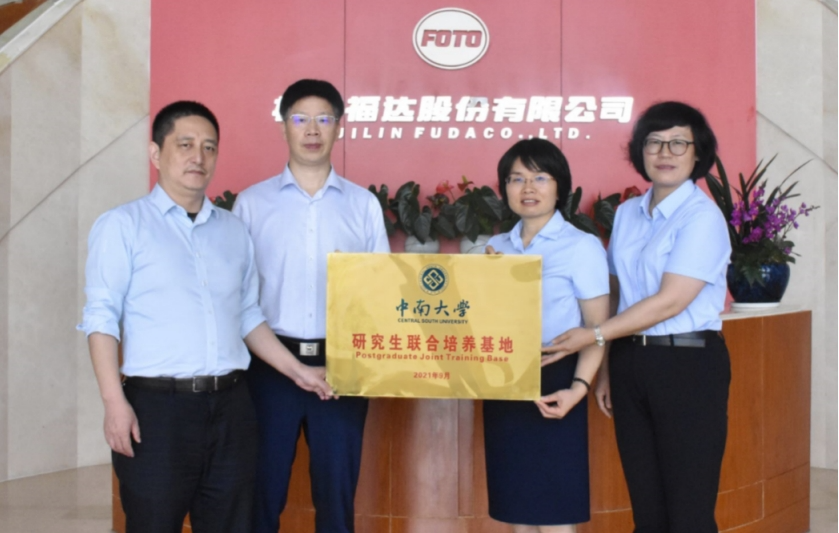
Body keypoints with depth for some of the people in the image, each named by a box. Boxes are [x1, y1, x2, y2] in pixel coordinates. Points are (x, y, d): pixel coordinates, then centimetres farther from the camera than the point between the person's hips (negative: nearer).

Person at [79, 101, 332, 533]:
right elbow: (102, 317, -6)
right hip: (157, 404, -4)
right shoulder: (123, 225, -1)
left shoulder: (233, 229, 14)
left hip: (230, 404, 5)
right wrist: (114, 401, -15)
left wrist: (297, 371, 11)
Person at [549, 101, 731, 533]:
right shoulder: (627, 213, 10)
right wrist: (606, 367, 9)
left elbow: (670, 302, -18)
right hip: (629, 362, 6)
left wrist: (595, 336, -18)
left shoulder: (702, 217, -10)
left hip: (687, 364, -6)